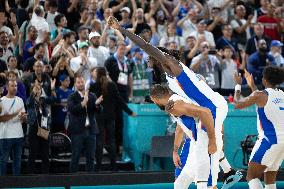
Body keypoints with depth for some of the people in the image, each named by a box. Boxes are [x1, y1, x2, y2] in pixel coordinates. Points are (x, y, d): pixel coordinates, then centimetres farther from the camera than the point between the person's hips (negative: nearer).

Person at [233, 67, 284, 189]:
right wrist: (252, 86, 38)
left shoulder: (260, 95, -9)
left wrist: (238, 85, 16)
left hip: (270, 140, -8)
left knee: (251, 177, -7)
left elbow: (237, 104, 2)